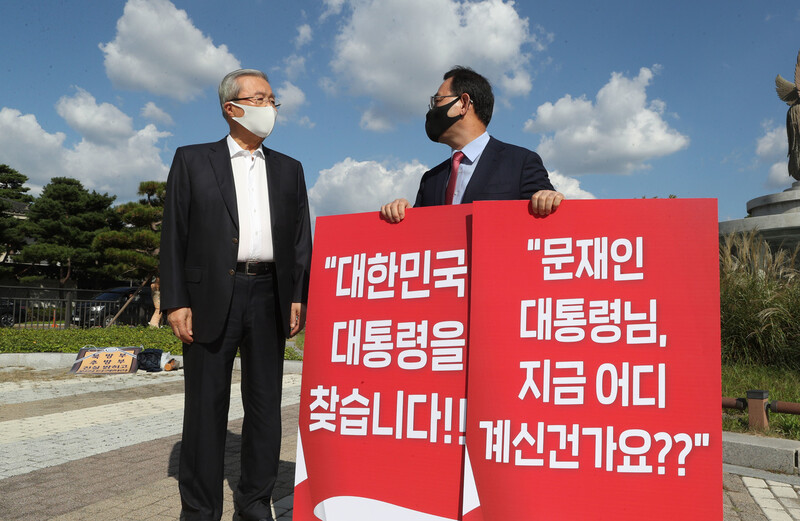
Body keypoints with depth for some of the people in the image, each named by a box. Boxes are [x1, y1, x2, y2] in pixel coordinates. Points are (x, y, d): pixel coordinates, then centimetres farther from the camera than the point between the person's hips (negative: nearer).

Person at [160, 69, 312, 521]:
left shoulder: (289, 169, 15)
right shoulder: (192, 160, 8)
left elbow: (301, 239, 12)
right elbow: (174, 234, 2)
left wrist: (298, 297, 3)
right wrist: (175, 301, -6)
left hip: (270, 298, 3)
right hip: (212, 298, -2)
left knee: (266, 403, 8)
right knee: (206, 405, 4)